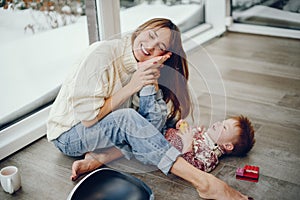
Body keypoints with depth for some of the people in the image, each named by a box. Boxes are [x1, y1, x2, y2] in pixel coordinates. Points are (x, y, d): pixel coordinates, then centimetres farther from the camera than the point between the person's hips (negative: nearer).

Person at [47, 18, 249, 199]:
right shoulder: (102, 53, -22)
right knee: (126, 118, -36)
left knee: (159, 119, -15)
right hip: (68, 134, -7)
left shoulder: (142, 64, -2)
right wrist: (132, 87, -26)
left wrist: (151, 81, -23)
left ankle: (96, 159, -22)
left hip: (107, 128, 7)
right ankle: (204, 183, -40)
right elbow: (88, 117, -25)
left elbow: (147, 119, -8)